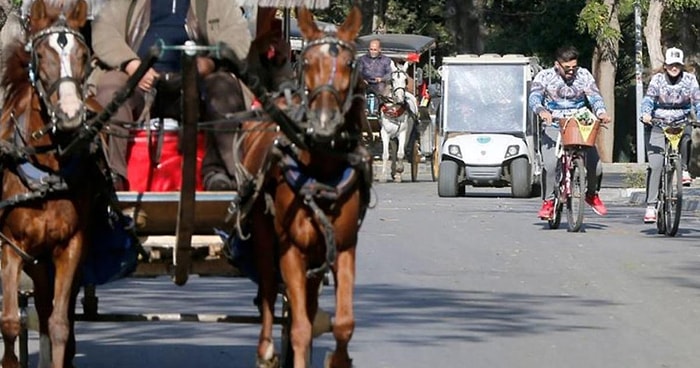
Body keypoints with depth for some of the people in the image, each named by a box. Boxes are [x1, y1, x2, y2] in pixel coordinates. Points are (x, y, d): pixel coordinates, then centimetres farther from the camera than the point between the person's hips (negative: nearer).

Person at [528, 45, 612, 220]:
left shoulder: (584, 75, 7)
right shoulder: (544, 76, 0)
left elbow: (594, 96, -3)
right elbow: (534, 97, -14)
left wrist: (601, 112, -25)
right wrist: (542, 111, -37)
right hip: (553, 128, -2)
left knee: (595, 165, -11)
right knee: (550, 164, -26)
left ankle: (592, 194, 20)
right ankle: (548, 202, -8)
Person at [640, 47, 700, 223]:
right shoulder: (657, 79, -2)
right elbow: (648, 98, -14)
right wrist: (646, 114, -35)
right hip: (658, 124, -1)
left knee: (685, 136, -36)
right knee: (655, 164, -12)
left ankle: (684, 170, -12)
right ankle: (651, 205, -11)